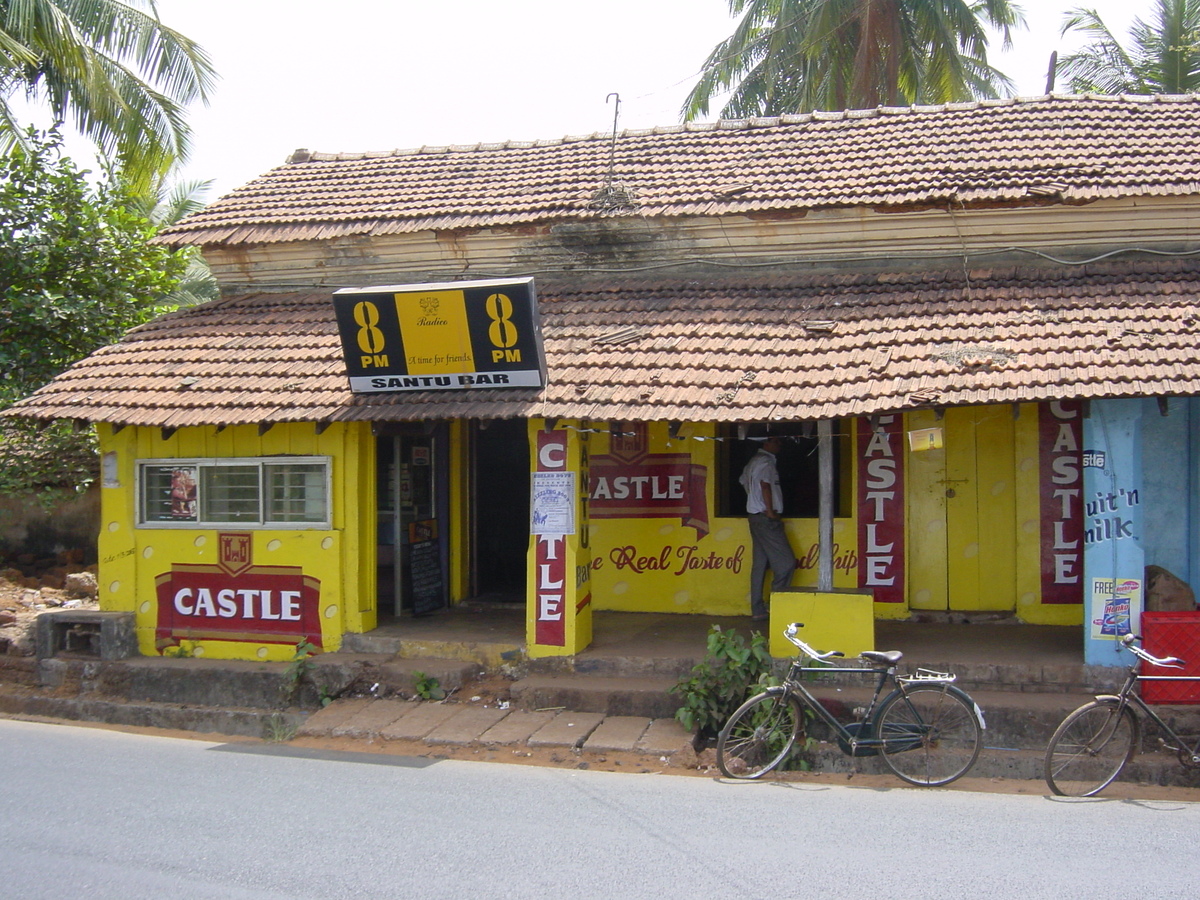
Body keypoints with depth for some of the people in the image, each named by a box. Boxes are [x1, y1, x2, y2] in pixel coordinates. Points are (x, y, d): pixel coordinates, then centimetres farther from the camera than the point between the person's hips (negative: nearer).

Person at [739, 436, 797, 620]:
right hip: (766, 518, -10)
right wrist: (771, 512, -17)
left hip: (754, 514, 10)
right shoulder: (766, 461, -12)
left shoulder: (753, 461, 19)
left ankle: (758, 610, 9)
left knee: (760, 563, 9)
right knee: (785, 562, -8)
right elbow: (765, 485, -21)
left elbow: (744, 481, 29)